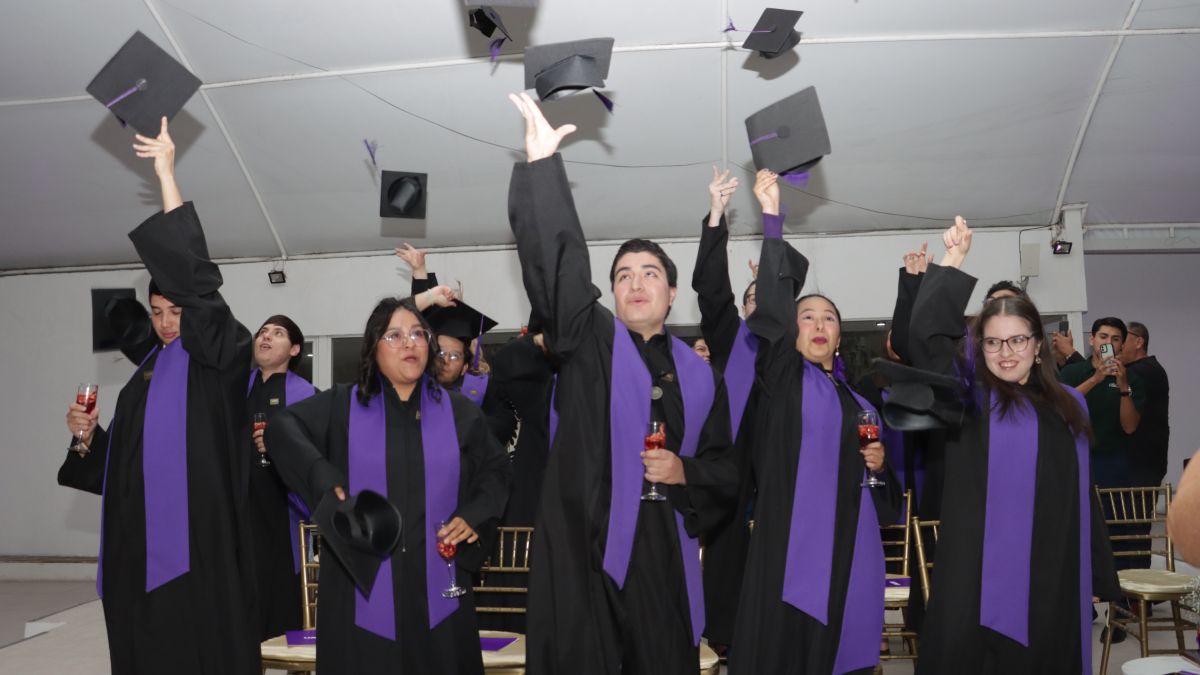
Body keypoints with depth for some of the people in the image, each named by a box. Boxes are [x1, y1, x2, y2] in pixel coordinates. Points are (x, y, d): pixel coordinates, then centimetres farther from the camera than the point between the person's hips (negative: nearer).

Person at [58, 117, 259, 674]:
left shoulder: (219, 356, -3)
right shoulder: (145, 372, 17)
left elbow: (197, 280, -18)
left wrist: (167, 176, -18)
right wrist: (90, 436, 2)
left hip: (196, 539, -7)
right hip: (139, 540, 7)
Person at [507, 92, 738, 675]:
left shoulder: (699, 376, 13)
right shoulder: (590, 340, 6)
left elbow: (725, 470, 17)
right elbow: (555, 264, -9)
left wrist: (685, 472, -5)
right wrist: (542, 163, -17)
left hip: (663, 547, 3)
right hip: (584, 544, -2)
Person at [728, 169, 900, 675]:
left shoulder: (858, 401, 19)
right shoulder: (782, 377, 4)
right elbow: (772, 310, -13)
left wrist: (878, 465, 1)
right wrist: (772, 216, -18)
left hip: (850, 548, 5)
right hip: (794, 542, -5)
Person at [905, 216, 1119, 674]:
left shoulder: (1069, 406, 12)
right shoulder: (969, 397, 2)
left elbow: (1081, 496, 13)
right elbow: (927, 335, -13)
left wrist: (1096, 576, 12)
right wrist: (952, 262, -12)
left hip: (1052, 571, 4)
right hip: (983, 568, -3)